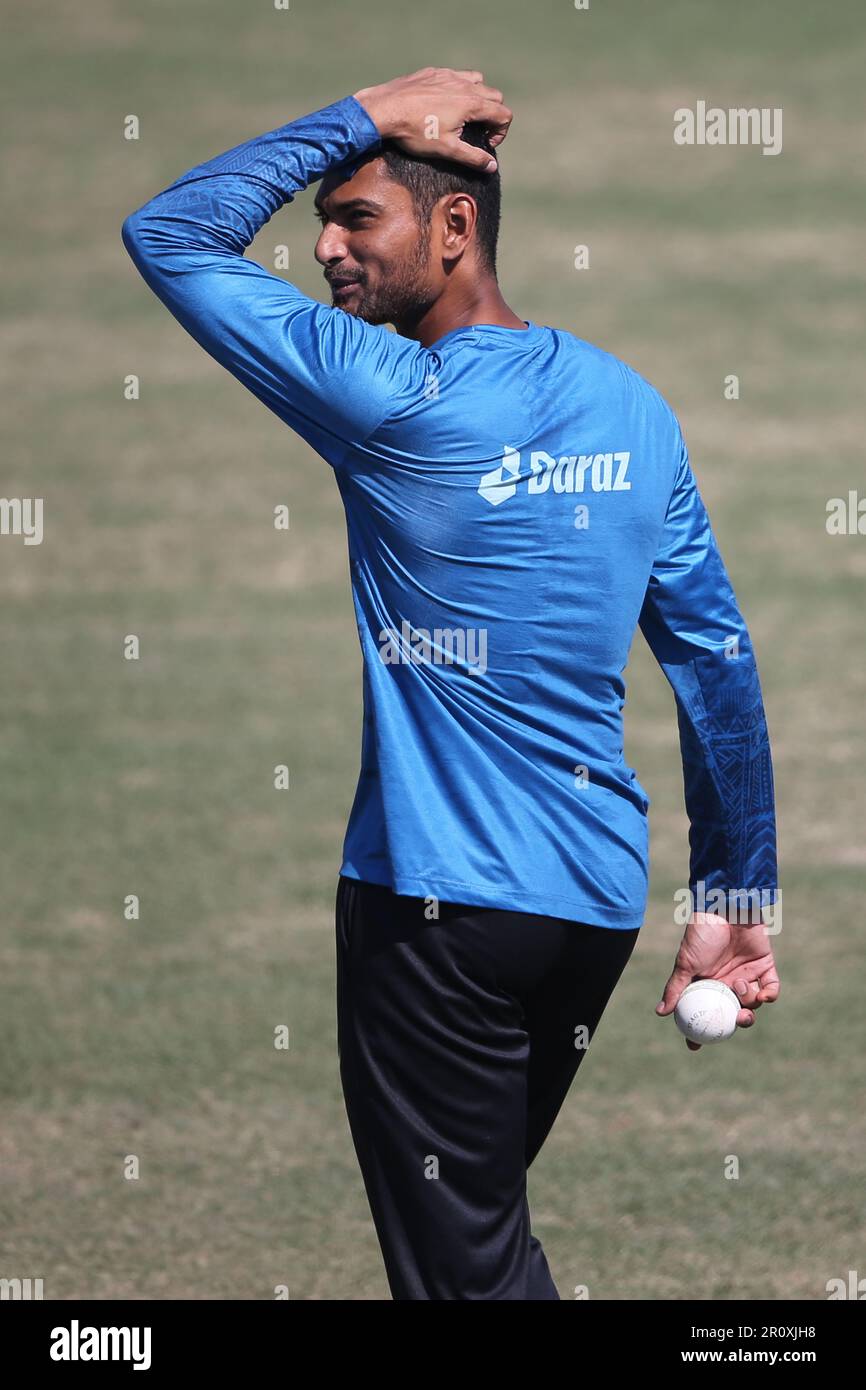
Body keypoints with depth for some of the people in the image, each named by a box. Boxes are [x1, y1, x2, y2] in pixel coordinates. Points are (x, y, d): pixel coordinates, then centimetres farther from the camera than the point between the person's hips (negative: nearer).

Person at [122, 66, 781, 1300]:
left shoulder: (399, 402, -14)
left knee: (464, 1267, -2)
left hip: (443, 900, -7)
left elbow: (167, 235, -8)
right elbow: (717, 658, 10)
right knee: (489, 1224, 19)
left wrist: (365, 119, -2)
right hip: (602, 900, 7)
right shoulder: (632, 409, 7)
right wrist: (736, 897, 14)